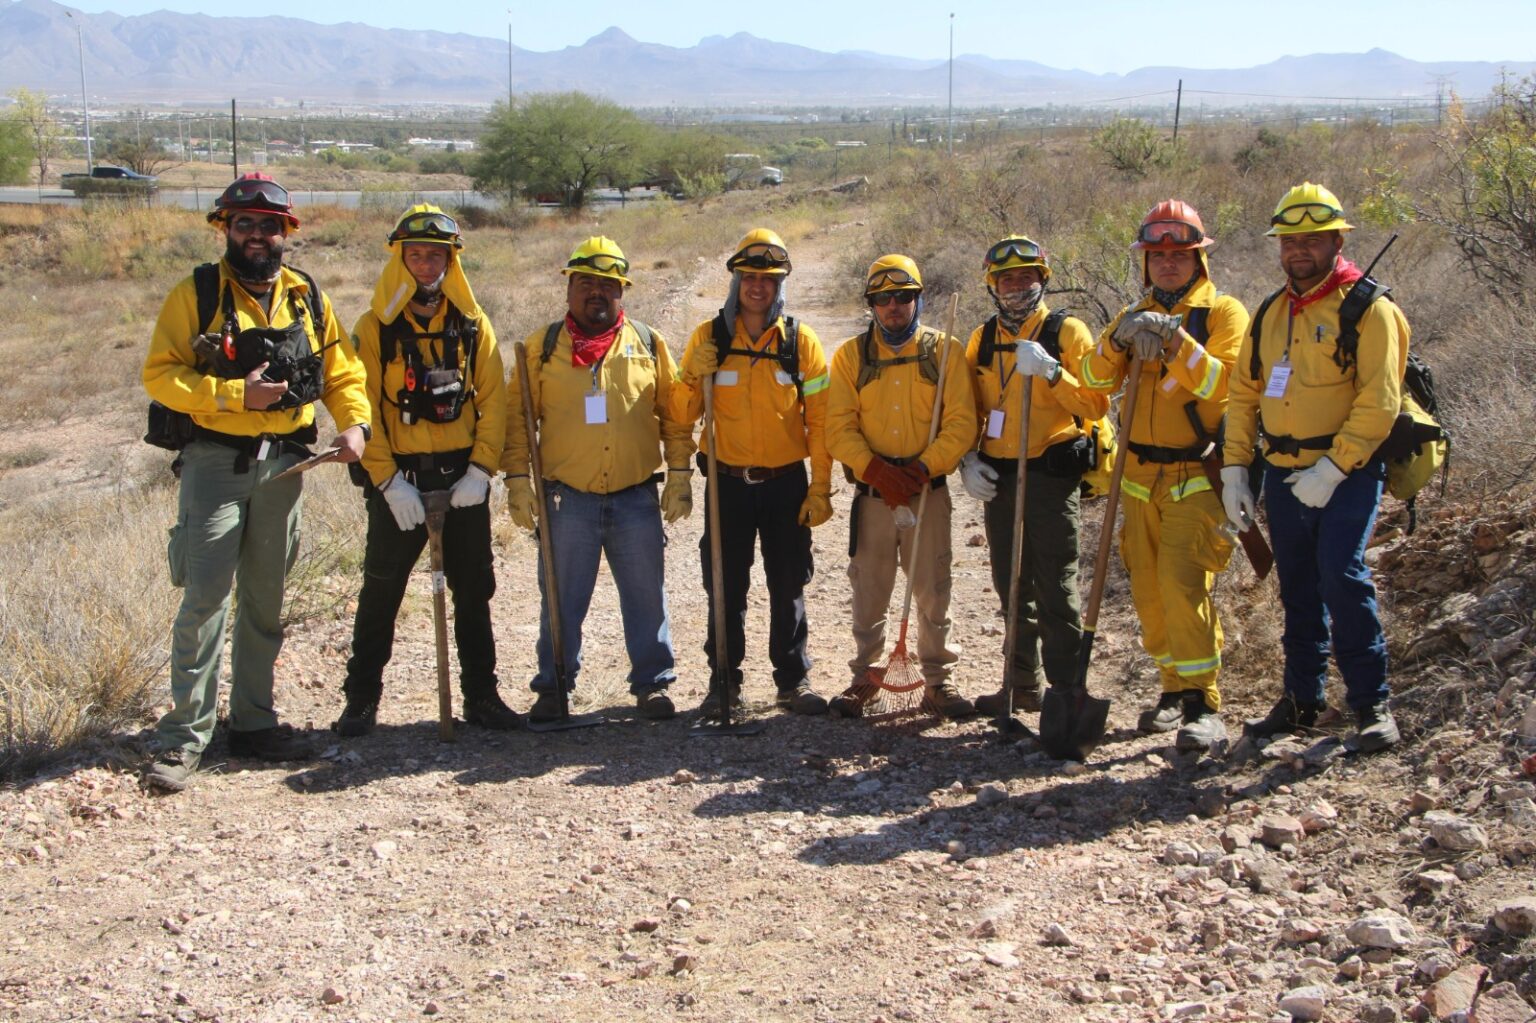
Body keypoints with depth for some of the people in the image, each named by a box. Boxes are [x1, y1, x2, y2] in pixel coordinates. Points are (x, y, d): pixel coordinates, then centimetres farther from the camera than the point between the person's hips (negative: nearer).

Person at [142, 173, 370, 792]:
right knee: (206, 596, -9)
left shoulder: (306, 297, 9)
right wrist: (234, 394, -19)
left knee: (265, 599, 12)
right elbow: (160, 375, -9)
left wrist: (353, 422, -5)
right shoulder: (196, 295, -3)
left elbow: (340, 371, 13)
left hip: (283, 462, 4)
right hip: (215, 460, -4)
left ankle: (254, 722, 23)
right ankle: (184, 736, -3)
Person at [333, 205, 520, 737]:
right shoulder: (375, 327, -2)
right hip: (399, 479, -2)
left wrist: (481, 470, -9)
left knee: (473, 592, 9)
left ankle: (481, 695, 19)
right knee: (381, 593, 4)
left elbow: (493, 400, 2)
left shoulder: (473, 324, 5)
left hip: (464, 478, 2)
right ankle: (361, 698, 15)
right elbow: (365, 408, -7)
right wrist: (388, 481, -14)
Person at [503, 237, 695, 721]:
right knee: (561, 600, 7)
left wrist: (679, 476, 2)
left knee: (647, 597, 7)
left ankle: (652, 683, 21)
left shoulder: (649, 343, 6)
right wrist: (518, 481, -3)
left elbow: (675, 415, 9)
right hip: (567, 499, -1)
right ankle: (553, 687, 20)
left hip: (637, 499, 1)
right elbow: (517, 418, 5)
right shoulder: (542, 346, 4)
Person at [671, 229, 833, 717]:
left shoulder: (801, 340, 0)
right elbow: (683, 415, 2)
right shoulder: (709, 336, 1)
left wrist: (820, 488, -5)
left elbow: (820, 420, 0)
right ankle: (724, 681, 17)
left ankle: (793, 680, 18)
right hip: (728, 482, 0)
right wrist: (696, 375, -18)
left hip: (786, 482, 0)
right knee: (725, 586, 5)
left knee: (788, 586, 6)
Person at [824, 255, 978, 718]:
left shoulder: (944, 350, 3)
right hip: (871, 493, 1)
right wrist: (876, 469, -16)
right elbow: (839, 428, -1)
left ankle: (938, 680, 15)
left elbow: (961, 422, -4)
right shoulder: (851, 355, 6)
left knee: (932, 590, 3)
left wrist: (924, 467, -16)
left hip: (928, 490, -1)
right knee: (868, 592, 7)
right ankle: (864, 677, 20)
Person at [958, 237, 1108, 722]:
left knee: (1055, 590, -5)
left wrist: (1050, 370, -23)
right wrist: (967, 459, 3)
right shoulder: (982, 339, 12)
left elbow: (1095, 404, -11)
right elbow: (967, 410, 18)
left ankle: (1067, 689, 1)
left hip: (1050, 476, -5)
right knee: (1012, 590, 13)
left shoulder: (1067, 332, -2)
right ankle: (1022, 684, 23)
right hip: (996, 477, 5)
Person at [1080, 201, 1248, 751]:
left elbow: (1223, 383, -15)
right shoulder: (1136, 314, 15)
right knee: (1148, 588, 6)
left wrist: (1175, 340, -25)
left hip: (1196, 474, -5)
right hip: (1140, 476, 6)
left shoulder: (1223, 312, 0)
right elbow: (1096, 379, 0)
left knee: (1183, 581, -17)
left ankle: (1204, 704, -12)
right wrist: (1120, 338, -18)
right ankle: (1175, 690, 19)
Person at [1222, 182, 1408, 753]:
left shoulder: (1367, 309, -8)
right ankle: (1302, 700, 25)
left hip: (1348, 474, -6)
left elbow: (1379, 402, -16)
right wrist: (1235, 467, 5)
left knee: (1341, 574, -18)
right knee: (1297, 588, 13)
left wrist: (1332, 469, -22)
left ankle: (1371, 703, -6)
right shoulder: (1270, 314, 12)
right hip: (1284, 474, 6)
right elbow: (1243, 395, 15)